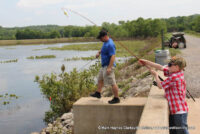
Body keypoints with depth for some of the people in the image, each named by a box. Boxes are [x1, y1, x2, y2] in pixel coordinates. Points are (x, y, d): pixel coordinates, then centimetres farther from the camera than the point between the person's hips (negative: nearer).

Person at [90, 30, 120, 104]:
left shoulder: (110, 44, -22)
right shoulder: (106, 42, 10)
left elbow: (113, 56, -26)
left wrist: (109, 68, -30)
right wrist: (99, 52, 9)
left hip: (108, 66, -11)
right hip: (104, 65, 11)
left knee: (112, 83, -6)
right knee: (100, 79, 22)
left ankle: (116, 98, 2)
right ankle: (98, 93, 37)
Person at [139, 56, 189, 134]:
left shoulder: (174, 77, -20)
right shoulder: (178, 72, 7)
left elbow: (160, 86, -9)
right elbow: (161, 67, 13)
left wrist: (156, 75, 8)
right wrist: (146, 62, 13)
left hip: (179, 111, -10)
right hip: (174, 110, 10)